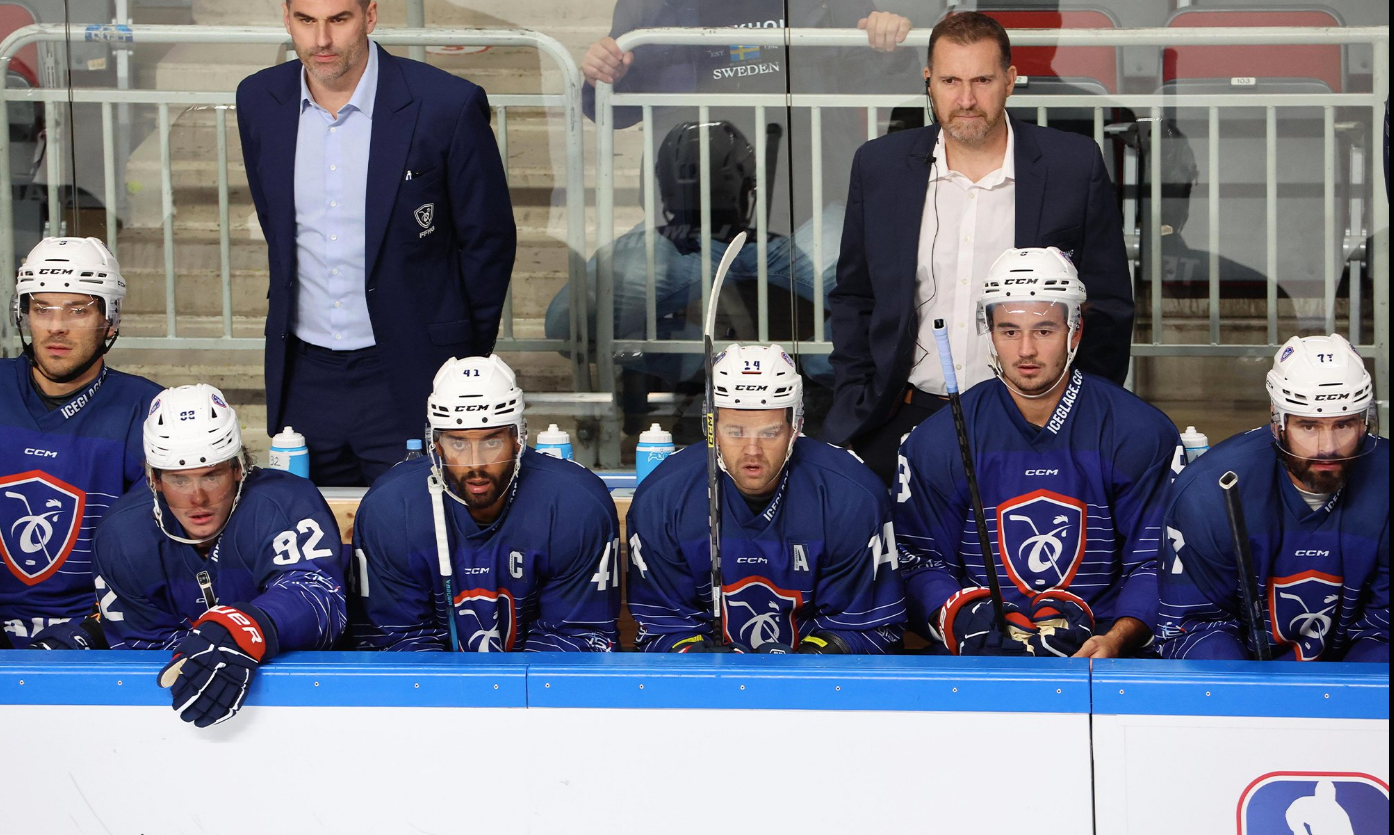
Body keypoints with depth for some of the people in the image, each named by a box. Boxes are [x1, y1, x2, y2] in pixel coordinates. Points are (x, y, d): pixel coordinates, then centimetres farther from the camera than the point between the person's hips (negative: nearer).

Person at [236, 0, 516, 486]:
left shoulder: (448, 107, -14)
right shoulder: (259, 101, 0)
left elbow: (488, 241, -2)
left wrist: (467, 365, 5)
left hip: (408, 374, -4)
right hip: (303, 379, 4)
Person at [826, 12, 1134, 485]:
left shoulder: (1075, 166, -2)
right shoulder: (880, 166, 5)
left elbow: (1108, 306, 4)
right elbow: (853, 299, 13)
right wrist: (853, 410, 4)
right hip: (903, 421, 2)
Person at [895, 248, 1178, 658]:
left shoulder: (1142, 433, 2)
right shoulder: (936, 441, 5)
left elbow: (1154, 562, 0)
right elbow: (921, 561, 5)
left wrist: (1115, 641, -17)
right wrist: (963, 618, -16)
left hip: (1097, 643, 0)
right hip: (982, 651, 0)